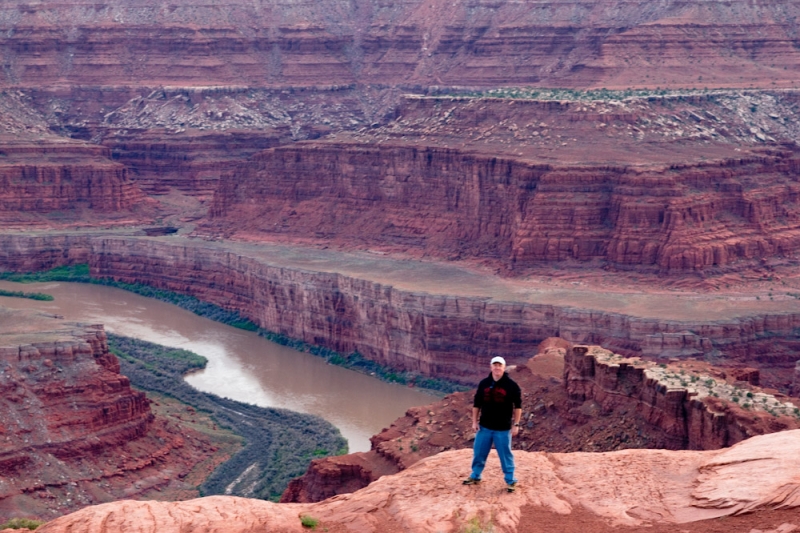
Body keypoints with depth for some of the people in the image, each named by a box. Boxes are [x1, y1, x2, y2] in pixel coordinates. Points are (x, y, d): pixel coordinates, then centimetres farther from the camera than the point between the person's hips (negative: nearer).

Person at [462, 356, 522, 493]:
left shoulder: (511, 385, -8)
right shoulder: (484, 384, 1)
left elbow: (518, 405, -3)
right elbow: (476, 404, 8)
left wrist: (516, 424, -7)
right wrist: (474, 422, 3)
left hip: (503, 428, -3)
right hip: (484, 427, 3)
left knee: (505, 455, 4)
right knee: (478, 453, 11)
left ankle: (510, 480, 15)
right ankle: (475, 476, 28)